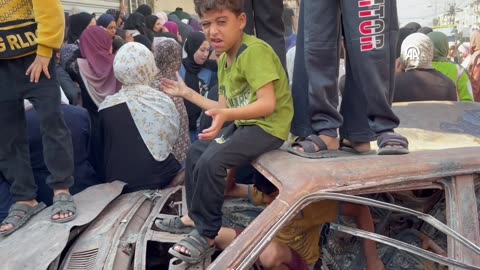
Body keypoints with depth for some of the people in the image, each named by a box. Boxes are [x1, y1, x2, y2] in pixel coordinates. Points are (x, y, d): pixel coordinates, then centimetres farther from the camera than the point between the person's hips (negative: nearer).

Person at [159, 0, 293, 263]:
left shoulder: (254, 51, -22)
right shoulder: (224, 58, 6)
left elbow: (268, 104, -31)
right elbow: (223, 107, 9)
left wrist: (227, 116, -44)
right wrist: (187, 93, 11)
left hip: (268, 125, -10)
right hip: (244, 122, 10)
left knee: (211, 161, -23)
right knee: (195, 153, 13)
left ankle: (207, 234, -4)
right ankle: (195, 216, 26)